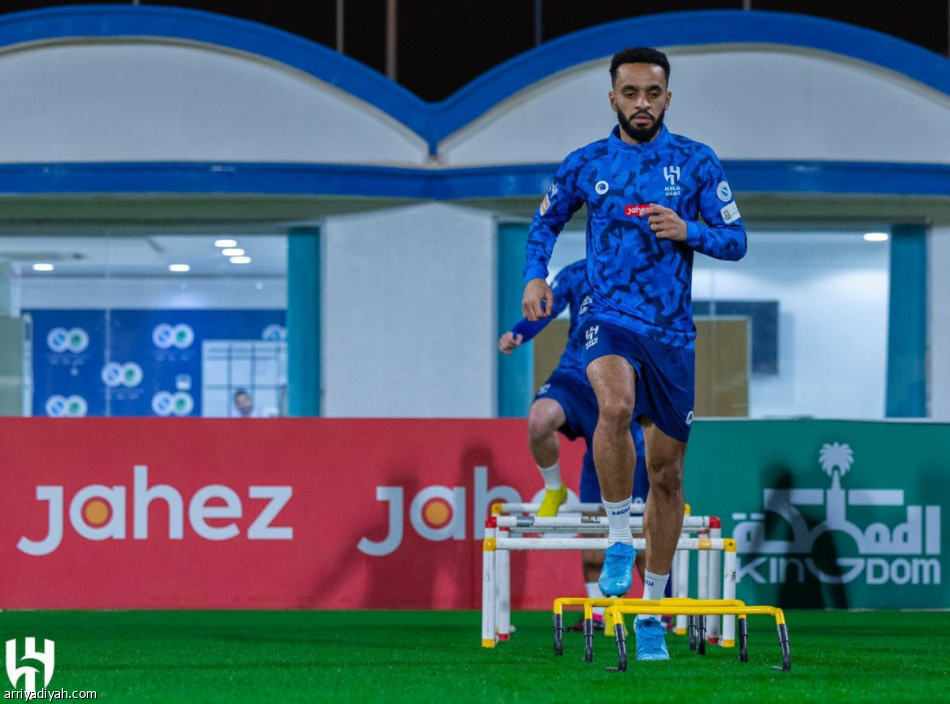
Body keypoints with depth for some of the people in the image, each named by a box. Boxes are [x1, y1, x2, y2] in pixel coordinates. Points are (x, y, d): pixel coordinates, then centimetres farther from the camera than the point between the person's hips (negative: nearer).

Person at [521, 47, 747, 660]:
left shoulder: (697, 162, 2)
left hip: (673, 331, 1)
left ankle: (652, 612, 20)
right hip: (609, 317, -1)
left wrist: (687, 230, -16)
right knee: (616, 405, -36)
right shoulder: (585, 165, 5)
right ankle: (618, 543, -20)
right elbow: (546, 221, 21)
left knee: (667, 473, 7)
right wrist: (535, 276, 5)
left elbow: (736, 241, 3)